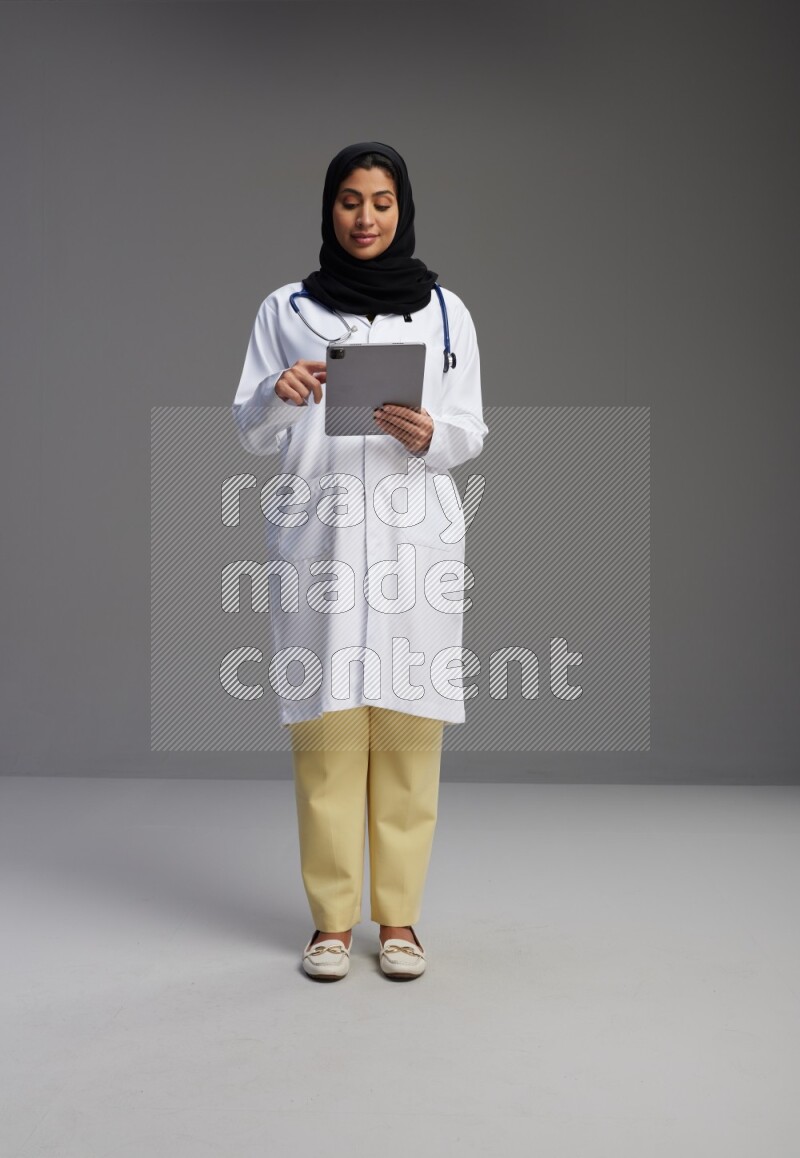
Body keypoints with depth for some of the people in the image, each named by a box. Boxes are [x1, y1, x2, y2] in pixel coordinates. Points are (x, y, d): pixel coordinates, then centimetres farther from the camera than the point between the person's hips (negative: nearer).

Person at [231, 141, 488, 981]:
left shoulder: (445, 310, 11)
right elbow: (248, 431, 7)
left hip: (413, 539, 0)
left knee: (408, 730, -2)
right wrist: (278, 396, -15)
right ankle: (331, 919, 10)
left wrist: (430, 435, -14)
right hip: (317, 537, 0)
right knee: (326, 729, -3)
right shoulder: (284, 308, 10)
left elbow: (472, 432, 8)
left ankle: (398, 917, 11)